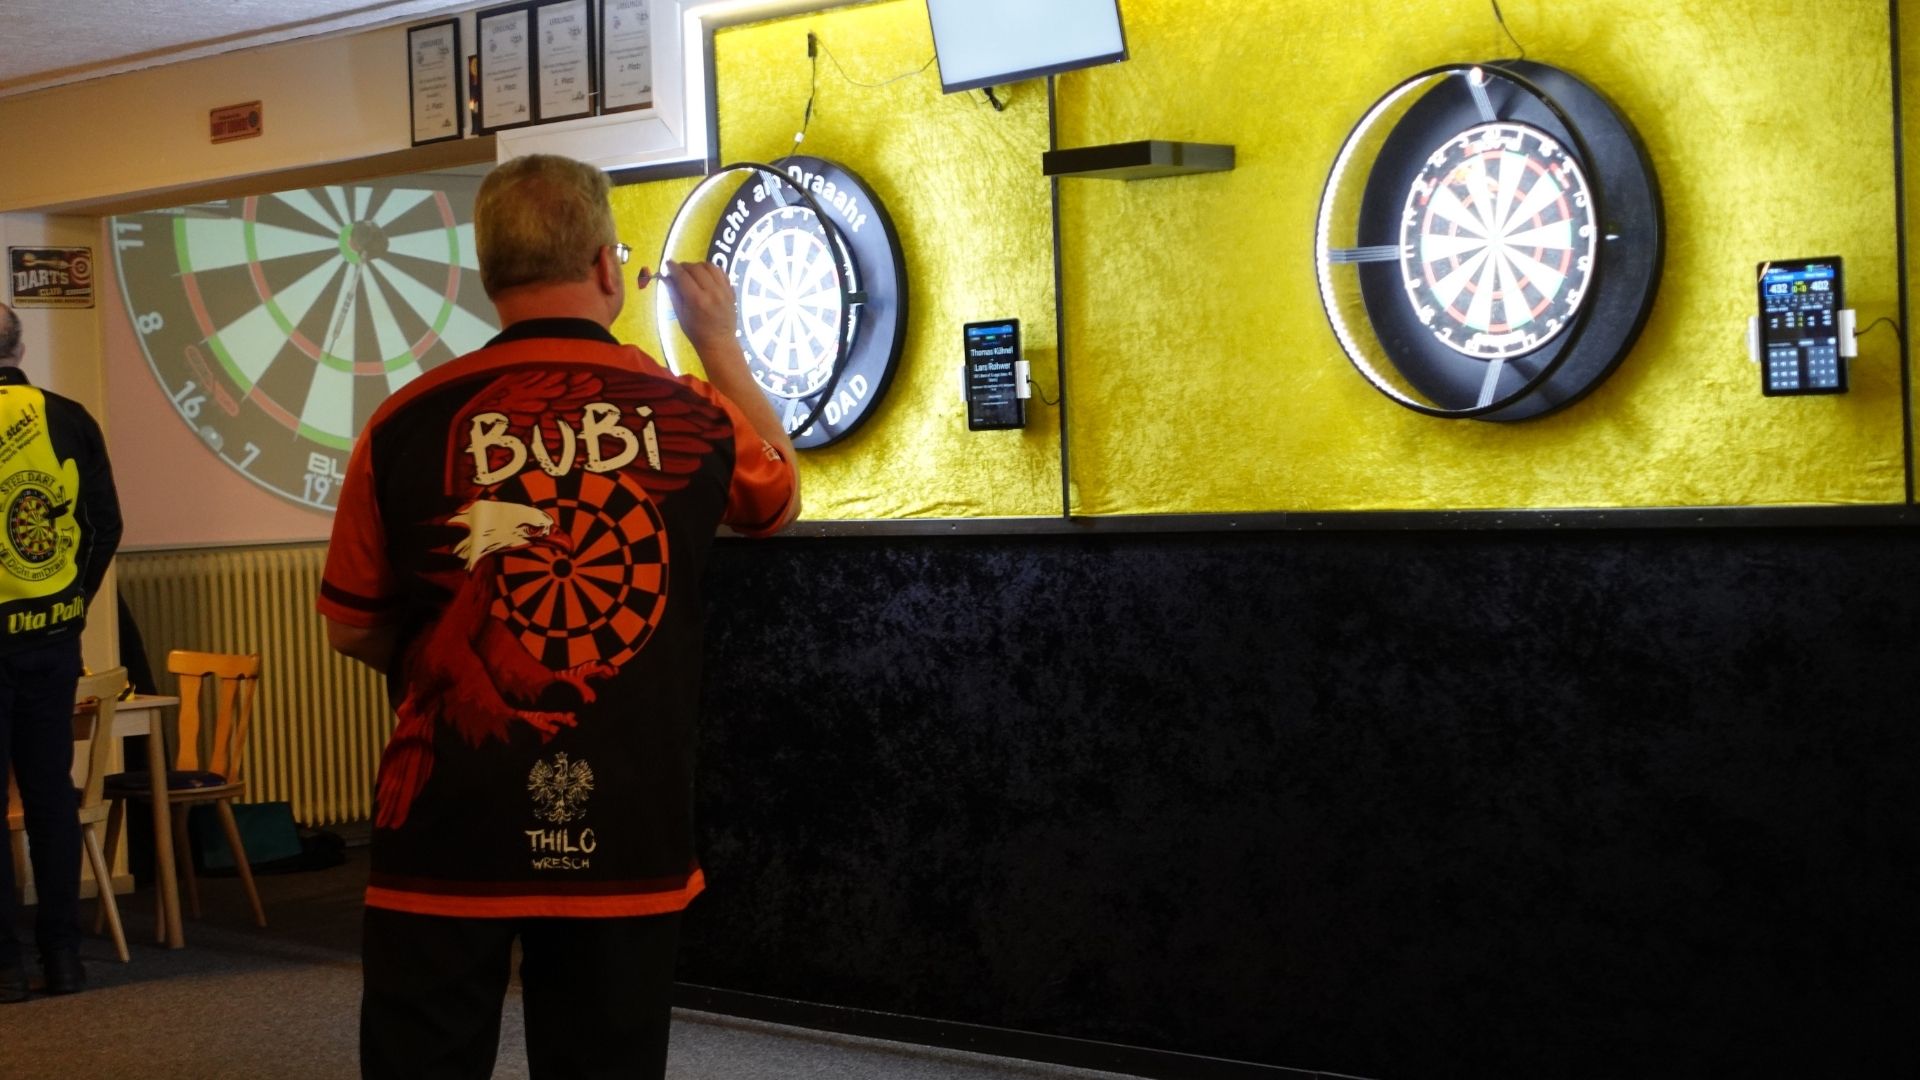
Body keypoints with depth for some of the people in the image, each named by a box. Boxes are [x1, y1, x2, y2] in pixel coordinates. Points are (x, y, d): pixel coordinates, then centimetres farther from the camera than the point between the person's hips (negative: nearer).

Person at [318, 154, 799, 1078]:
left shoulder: (408, 423, -6)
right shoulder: (690, 418, -3)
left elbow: (351, 630, 6)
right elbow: (781, 497, 22)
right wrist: (720, 341, 28)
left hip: (448, 833, -1)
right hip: (625, 839, 1)